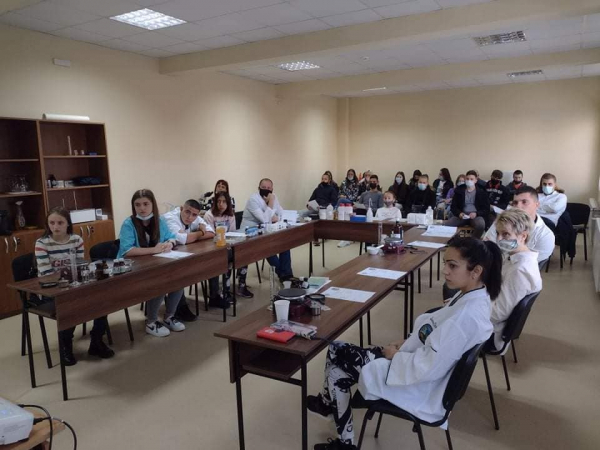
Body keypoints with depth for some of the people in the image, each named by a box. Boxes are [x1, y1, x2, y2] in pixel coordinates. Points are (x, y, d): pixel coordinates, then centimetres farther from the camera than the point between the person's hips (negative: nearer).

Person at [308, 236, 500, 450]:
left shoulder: (467, 316, -31)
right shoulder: (472, 297, -1)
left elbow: (428, 368, -29)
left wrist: (395, 355, -12)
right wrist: (406, 344, 3)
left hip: (420, 388, -9)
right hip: (419, 363, 9)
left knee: (338, 361, 1)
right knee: (337, 351, 7)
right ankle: (329, 403, 33)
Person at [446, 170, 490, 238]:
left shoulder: (482, 192, 6)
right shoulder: (459, 190, 12)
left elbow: (486, 209, 3)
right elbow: (453, 207, 10)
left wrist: (476, 213, -17)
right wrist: (459, 213, -12)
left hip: (476, 215, -1)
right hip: (462, 215, 1)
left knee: (481, 225, -37)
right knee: (446, 224, -26)